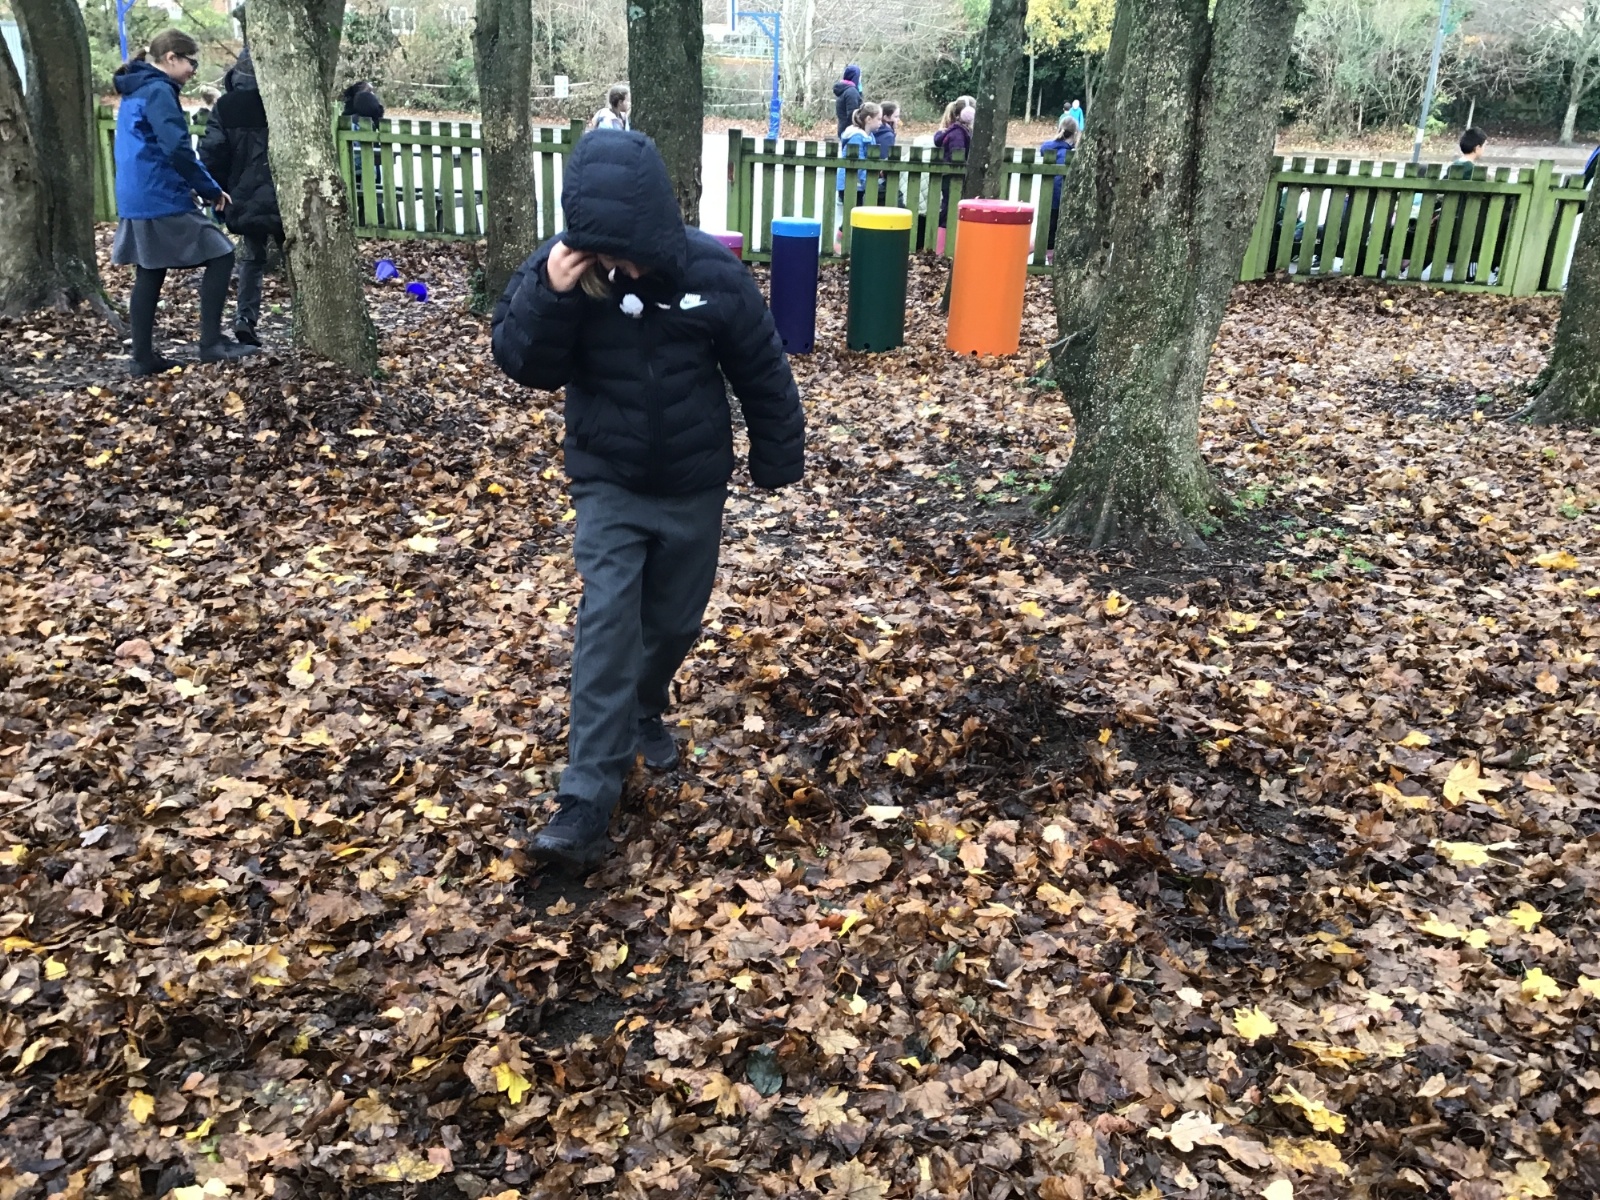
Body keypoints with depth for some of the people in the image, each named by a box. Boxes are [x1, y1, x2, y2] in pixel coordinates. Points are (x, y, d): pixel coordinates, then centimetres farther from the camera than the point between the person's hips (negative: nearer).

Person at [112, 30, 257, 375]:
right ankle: (211, 343, -6)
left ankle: (144, 357, 13)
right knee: (220, 256, -4)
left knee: (148, 276, 11)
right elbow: (177, 149, -22)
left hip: (137, 200, 10)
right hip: (162, 201, -10)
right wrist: (211, 190, -12)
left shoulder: (134, 91, 19)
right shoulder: (158, 91, -12)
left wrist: (193, 187, 15)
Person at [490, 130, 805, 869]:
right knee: (607, 622, -11)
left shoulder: (712, 274, -16)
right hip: (609, 483, -1)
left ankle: (643, 713, 47)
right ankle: (586, 801, -9)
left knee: (674, 621, 14)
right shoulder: (562, 267, -14)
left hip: (694, 486, 1)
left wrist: (777, 462, 4)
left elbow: (762, 373, -4)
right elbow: (524, 365, -14)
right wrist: (549, 297, -32)